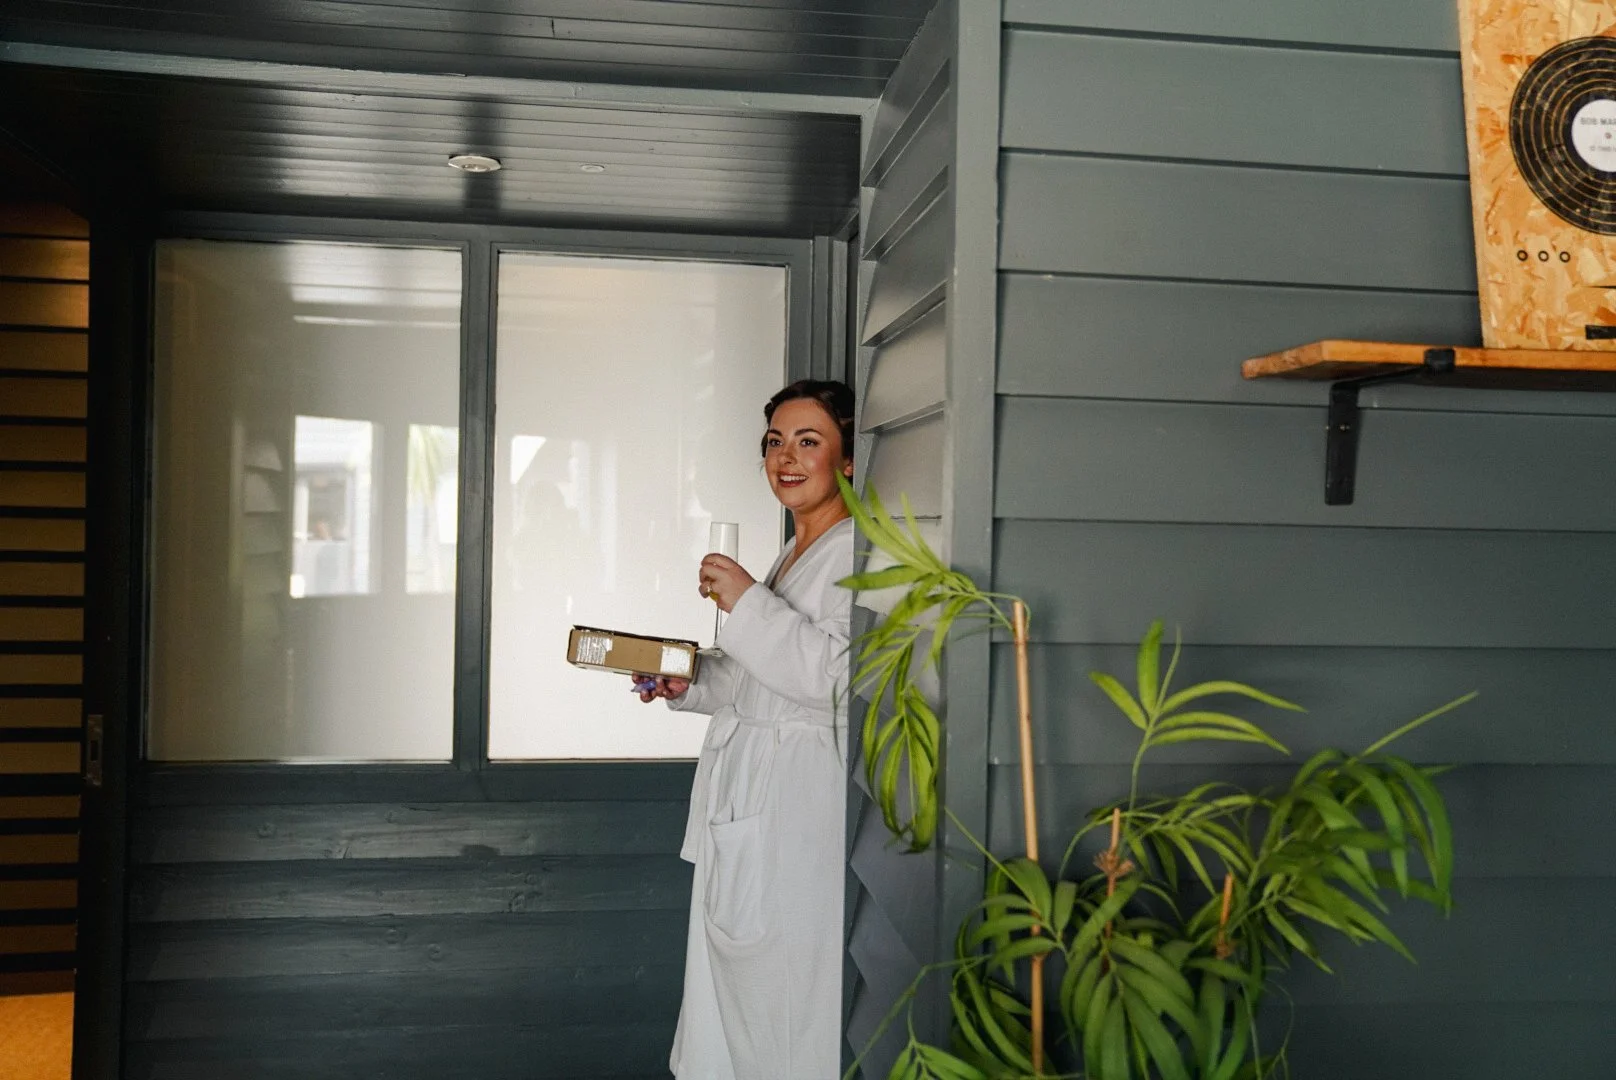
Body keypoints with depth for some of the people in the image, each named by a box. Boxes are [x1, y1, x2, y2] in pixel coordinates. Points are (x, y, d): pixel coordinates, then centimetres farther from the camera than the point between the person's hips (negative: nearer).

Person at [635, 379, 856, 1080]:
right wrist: (690, 685, 12)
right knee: (733, 987, 16)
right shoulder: (795, 554, 19)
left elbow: (841, 674, -23)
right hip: (745, 795, 10)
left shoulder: (856, 551, -12)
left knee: (782, 987, -3)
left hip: (798, 805, -10)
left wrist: (748, 604, -20)